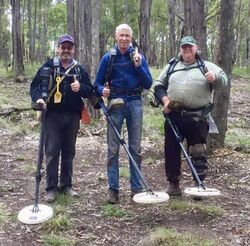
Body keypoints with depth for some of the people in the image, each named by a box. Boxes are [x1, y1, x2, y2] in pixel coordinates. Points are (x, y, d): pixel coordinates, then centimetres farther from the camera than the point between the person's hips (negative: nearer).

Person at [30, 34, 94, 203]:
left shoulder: (79, 69, 10)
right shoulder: (48, 67, 2)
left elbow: (90, 90, 9)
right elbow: (35, 85, 0)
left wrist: (81, 88, -13)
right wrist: (38, 98, -20)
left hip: (73, 116, 3)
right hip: (53, 115, -3)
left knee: (69, 151, 10)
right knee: (52, 151, -3)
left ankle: (66, 185, 21)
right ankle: (51, 188, 4)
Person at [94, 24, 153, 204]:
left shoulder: (139, 57, 4)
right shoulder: (108, 58, 3)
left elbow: (148, 84, 0)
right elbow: (98, 82, 5)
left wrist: (139, 66, -12)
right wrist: (102, 90, -17)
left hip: (135, 104, 1)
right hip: (115, 105, 0)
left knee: (136, 148, 7)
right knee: (113, 148, 1)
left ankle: (137, 188, 15)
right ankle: (113, 189, 7)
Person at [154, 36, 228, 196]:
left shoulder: (206, 66, 7)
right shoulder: (171, 66, 15)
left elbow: (224, 79, -3)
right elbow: (159, 86, 17)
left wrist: (215, 77, -26)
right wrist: (164, 99, -2)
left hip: (198, 118, -2)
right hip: (173, 117, 3)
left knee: (198, 153, 1)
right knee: (172, 151, 7)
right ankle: (173, 184, 19)